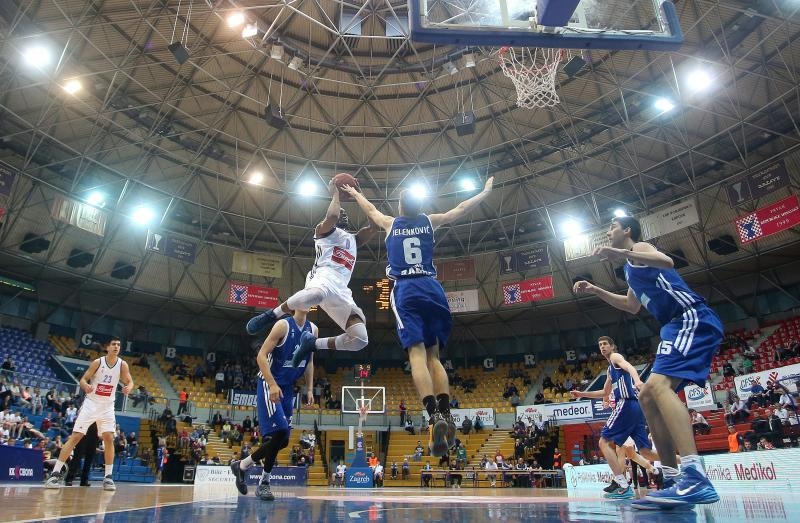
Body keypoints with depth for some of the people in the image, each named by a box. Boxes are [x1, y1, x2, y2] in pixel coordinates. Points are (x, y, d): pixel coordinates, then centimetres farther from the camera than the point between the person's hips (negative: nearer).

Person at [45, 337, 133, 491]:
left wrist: (128, 388, -28)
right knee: (75, 437, -5)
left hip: (107, 407, 2)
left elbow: (130, 382, -4)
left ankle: (108, 477, 3)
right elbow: (83, 379, -5)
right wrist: (86, 386, -28)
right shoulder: (98, 362, -10)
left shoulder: (122, 364, -6)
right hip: (91, 404, -1)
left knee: (109, 439, -6)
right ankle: (55, 473, 4)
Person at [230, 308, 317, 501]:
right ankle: (241, 466, 6)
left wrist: (309, 389, 9)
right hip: (270, 385, -7)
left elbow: (309, 361, 15)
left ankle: (264, 483, 22)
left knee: (281, 438, 7)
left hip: (287, 388, 7)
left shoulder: (312, 329, 5)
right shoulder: (283, 325, -16)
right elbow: (261, 356, -18)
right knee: (279, 433, -15)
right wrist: (272, 384, -26)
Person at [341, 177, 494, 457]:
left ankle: (435, 415, -31)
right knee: (433, 355, 7)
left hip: (405, 290, -2)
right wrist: (486, 191, 43)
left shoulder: (390, 223, 16)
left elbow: (370, 209, 35)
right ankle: (446, 414, -9)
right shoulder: (429, 221, 17)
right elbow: (461, 208, 28)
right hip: (432, 288, 2)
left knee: (417, 353, -14)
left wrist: (354, 193, 54)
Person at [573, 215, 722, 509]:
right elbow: (633, 306, 39)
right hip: (679, 326, 10)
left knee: (658, 385, -30)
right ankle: (673, 481, 6)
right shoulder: (631, 266, 28)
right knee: (647, 397, 6)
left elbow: (667, 262, -25)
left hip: (692, 318, -10)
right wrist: (595, 291, 34)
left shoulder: (639, 247, -1)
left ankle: (695, 478, -40)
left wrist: (621, 254, -36)